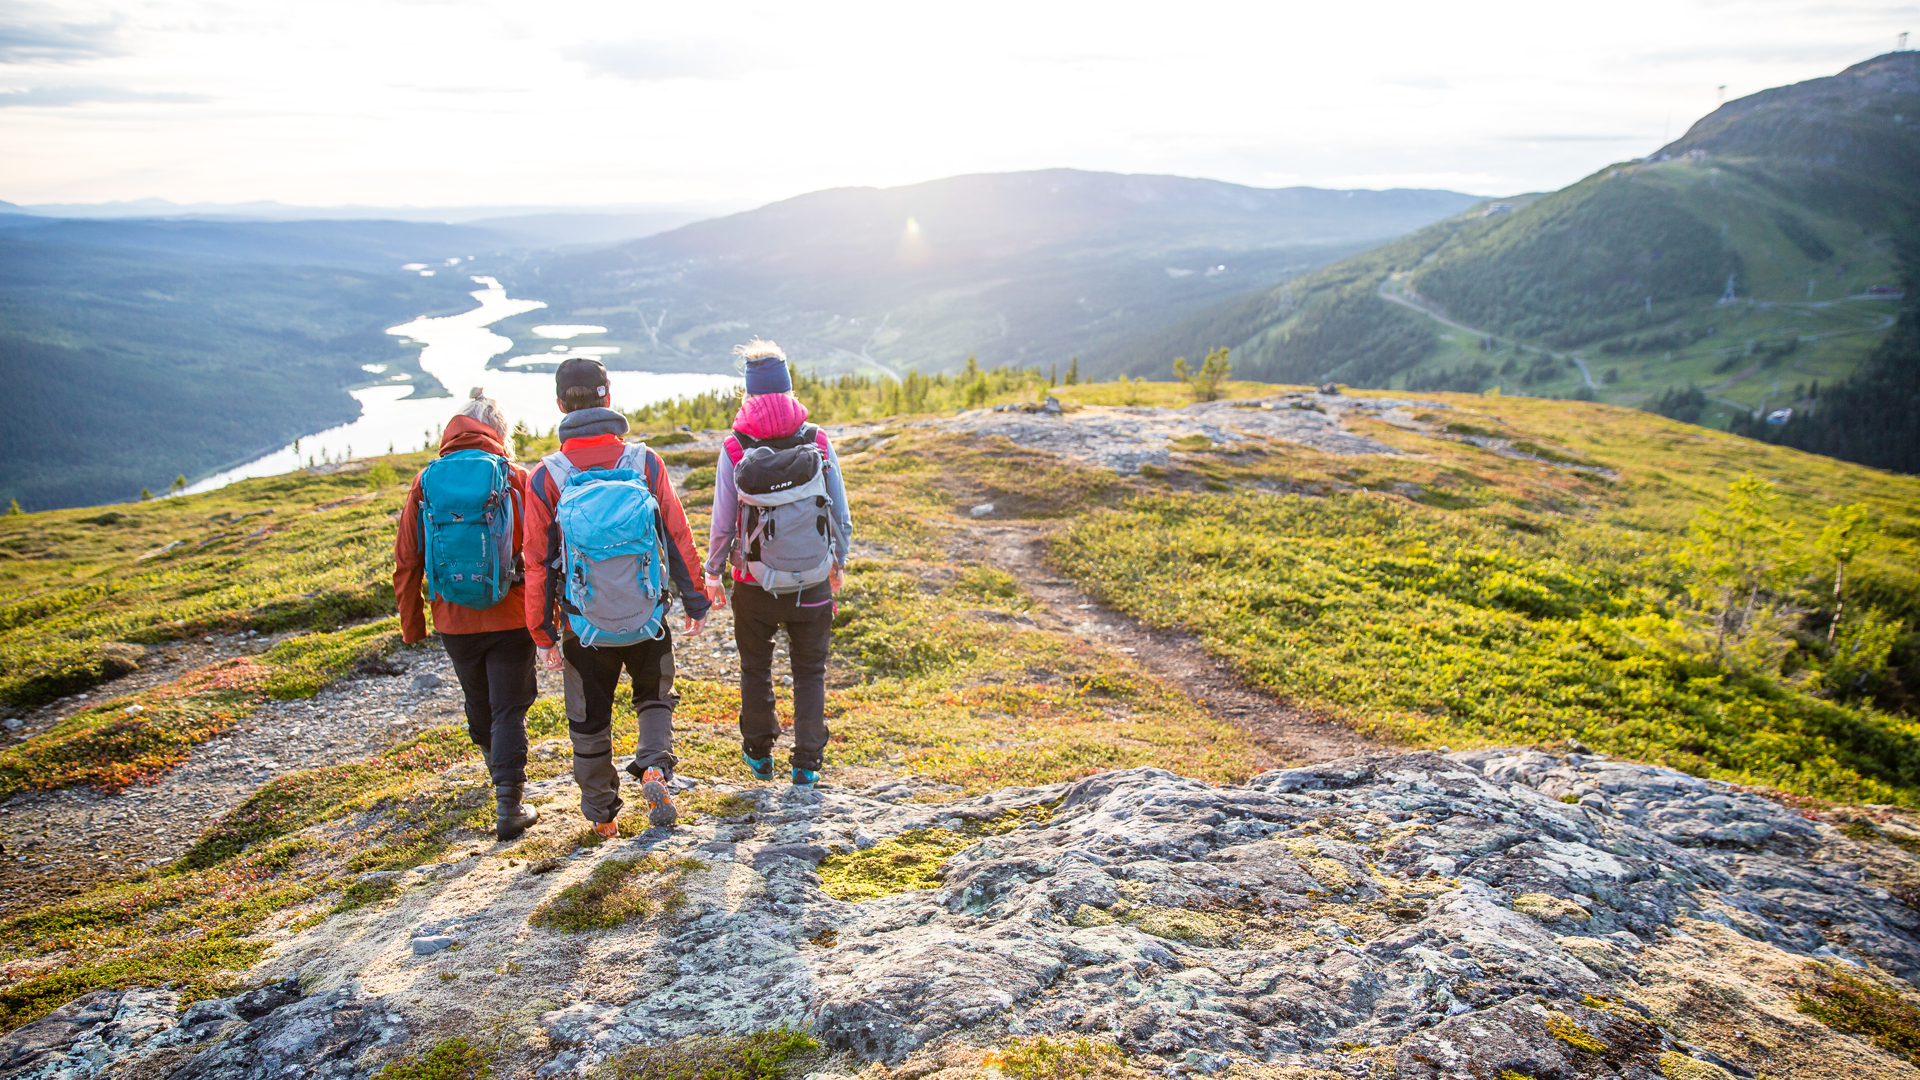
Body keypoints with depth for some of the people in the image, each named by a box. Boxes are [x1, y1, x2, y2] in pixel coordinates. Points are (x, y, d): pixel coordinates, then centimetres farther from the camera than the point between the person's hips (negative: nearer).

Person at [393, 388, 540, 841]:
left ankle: (497, 765, 47)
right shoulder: (516, 480, -8)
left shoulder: (425, 484, 1)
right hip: (510, 618, -3)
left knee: (479, 702, 23)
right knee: (509, 709, 3)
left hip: (455, 622, 3)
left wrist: (411, 625, 14)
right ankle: (508, 806, -1)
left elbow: (406, 562, 5)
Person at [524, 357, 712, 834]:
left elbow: (538, 562, -6)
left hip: (584, 626, 0)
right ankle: (654, 767, -2)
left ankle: (602, 815, 28)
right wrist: (695, 599, 5)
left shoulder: (547, 477, -10)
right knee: (655, 697, 23)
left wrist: (543, 633, 3)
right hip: (647, 618, 0)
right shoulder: (644, 462, -10)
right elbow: (678, 536, -6)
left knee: (590, 719, 17)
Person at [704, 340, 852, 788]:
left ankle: (759, 754, 34)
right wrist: (839, 561, 15)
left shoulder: (735, 449, -10)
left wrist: (712, 572, 9)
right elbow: (841, 515, -2)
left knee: (755, 669, 19)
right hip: (813, 583, 0)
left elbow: (722, 523, -6)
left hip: (755, 585, 0)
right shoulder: (818, 442, -7)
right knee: (810, 671, 15)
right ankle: (806, 763, 15)